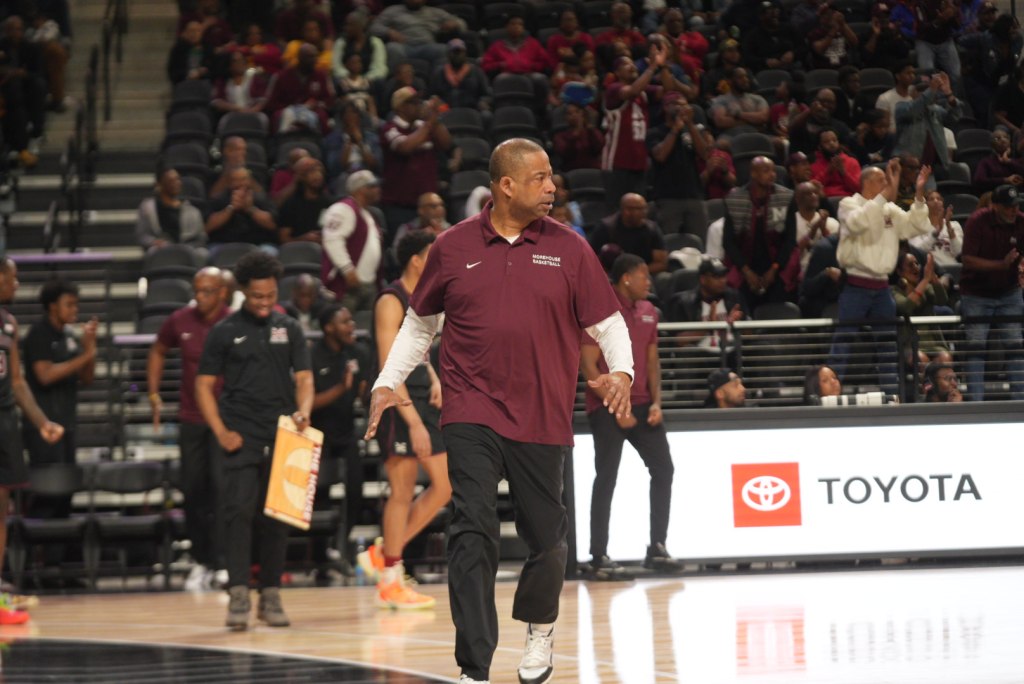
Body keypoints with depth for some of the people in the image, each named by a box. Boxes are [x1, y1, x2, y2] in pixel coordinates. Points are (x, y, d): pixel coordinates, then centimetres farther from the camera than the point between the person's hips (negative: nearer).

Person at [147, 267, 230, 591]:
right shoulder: (180, 321, 2)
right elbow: (158, 351, 19)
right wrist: (154, 394, 11)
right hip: (191, 416, 4)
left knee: (221, 486, -13)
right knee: (193, 491, 6)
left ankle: (222, 563, -11)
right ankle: (201, 561, 18)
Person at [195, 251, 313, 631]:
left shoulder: (289, 329, 10)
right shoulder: (224, 332, 4)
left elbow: (304, 378, 7)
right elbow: (204, 385, 4)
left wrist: (302, 412, -14)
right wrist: (221, 432, -7)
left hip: (282, 437, 3)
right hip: (242, 438, -2)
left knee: (277, 517, 5)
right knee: (239, 510, -13)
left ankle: (271, 596, 13)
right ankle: (238, 596, -15)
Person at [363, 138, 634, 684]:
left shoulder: (568, 249, 4)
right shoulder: (453, 247, 5)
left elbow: (607, 322, 7)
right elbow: (419, 322, 17)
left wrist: (621, 372, -12)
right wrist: (387, 383, 9)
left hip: (542, 417, 1)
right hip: (472, 410, -1)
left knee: (546, 537, 6)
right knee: (473, 532, -13)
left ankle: (539, 626, 37)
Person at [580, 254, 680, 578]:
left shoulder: (648, 312, 11)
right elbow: (587, 366, -12)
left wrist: (656, 402, 2)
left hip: (641, 405, 7)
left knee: (663, 469, 3)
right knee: (606, 478, -5)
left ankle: (657, 548, 10)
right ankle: (599, 556, -1)